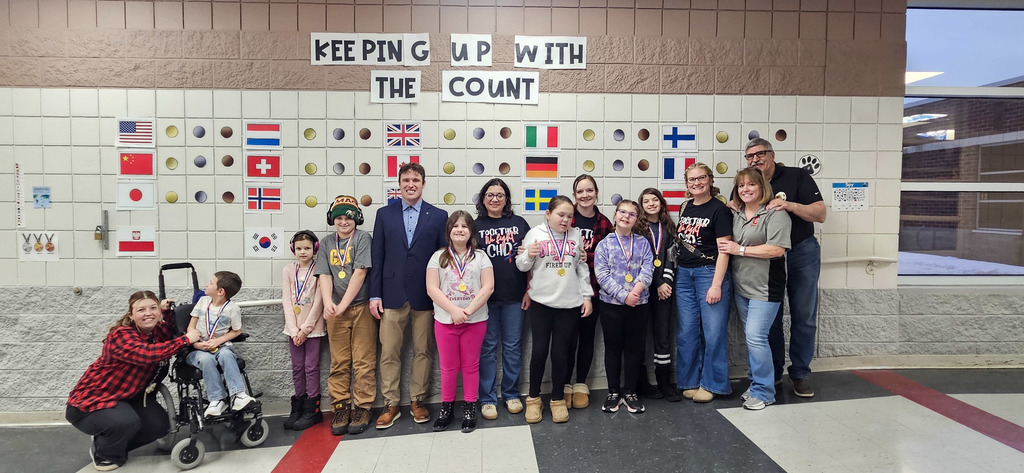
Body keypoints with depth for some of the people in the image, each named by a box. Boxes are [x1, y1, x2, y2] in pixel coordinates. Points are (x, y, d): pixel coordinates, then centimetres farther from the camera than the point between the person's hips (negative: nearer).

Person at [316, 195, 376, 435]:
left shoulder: (363, 238, -2)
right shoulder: (326, 242, 11)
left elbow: (360, 273, -10)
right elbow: (325, 276, 2)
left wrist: (343, 305, -14)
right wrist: (328, 303, -16)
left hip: (361, 307, -3)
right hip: (335, 311, 3)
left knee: (363, 361, 0)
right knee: (339, 363, 7)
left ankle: (362, 408, 10)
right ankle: (340, 408, 16)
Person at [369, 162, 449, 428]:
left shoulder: (438, 216, 4)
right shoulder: (384, 214, 7)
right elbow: (377, 257, 5)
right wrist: (374, 295, -1)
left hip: (424, 296, 0)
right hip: (392, 294, 1)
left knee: (422, 351, 8)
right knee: (389, 353, 5)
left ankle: (417, 401, 23)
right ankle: (390, 405, 18)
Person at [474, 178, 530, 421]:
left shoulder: (519, 223, 4)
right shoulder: (475, 226, 2)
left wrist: (529, 290, 1)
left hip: (514, 296, 1)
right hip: (485, 297, -1)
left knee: (513, 346, 10)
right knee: (488, 348, 7)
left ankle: (511, 394, 25)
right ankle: (487, 398, 18)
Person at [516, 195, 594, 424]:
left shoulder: (575, 236, 6)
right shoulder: (535, 233, -1)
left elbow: (582, 268, 11)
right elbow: (522, 266, 2)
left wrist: (587, 296, 7)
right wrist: (529, 255, -18)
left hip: (570, 304, 2)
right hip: (541, 302, -1)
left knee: (561, 353, 6)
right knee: (539, 350, 3)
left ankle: (557, 399, 23)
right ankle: (533, 398, 21)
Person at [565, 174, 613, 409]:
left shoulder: (604, 223, 5)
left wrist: (584, 256, -12)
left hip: (592, 288, 3)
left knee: (587, 336, 11)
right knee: (569, 338, 1)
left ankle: (581, 384, 26)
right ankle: (565, 385, 19)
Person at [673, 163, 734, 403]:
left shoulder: (719, 209, -7)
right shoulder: (684, 208, 11)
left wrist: (716, 285, -16)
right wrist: (675, 272, 12)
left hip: (709, 272, -6)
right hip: (684, 274, 6)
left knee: (714, 331, 0)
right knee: (687, 331, 8)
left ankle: (711, 384, 14)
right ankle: (690, 381, 20)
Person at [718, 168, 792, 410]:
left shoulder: (774, 213, -10)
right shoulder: (736, 214, 11)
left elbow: (777, 249, -20)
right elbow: (727, 245, 24)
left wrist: (740, 249, -16)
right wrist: (726, 248, 2)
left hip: (764, 288, -7)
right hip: (740, 286, 7)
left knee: (756, 337, -9)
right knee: (750, 337, 14)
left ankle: (763, 392, 6)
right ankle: (756, 384, 27)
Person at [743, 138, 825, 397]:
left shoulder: (797, 176, -7)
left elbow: (820, 214, -12)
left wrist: (789, 205, -28)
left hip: (802, 252, -2)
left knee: (804, 316, 4)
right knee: (770, 316, 6)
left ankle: (800, 373, 18)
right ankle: (773, 371, 21)